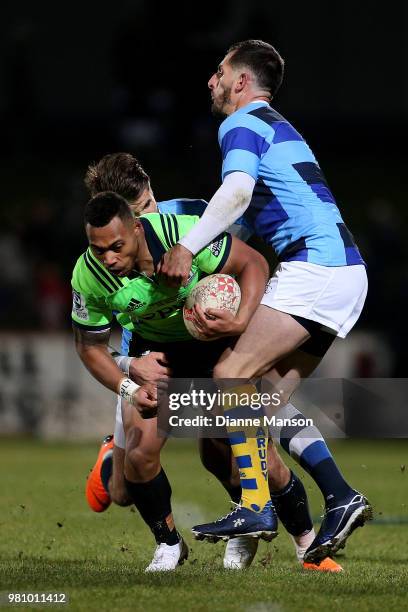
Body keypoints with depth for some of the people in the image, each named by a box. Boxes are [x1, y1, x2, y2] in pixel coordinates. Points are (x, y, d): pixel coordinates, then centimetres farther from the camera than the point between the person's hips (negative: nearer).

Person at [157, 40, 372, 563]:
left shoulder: (242, 123, -2)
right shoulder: (278, 127, 28)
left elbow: (237, 190, -22)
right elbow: (250, 207, 33)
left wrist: (187, 247, -21)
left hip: (314, 265, -10)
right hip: (345, 270, 10)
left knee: (232, 376, -14)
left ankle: (256, 504, -23)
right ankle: (340, 499, -2)